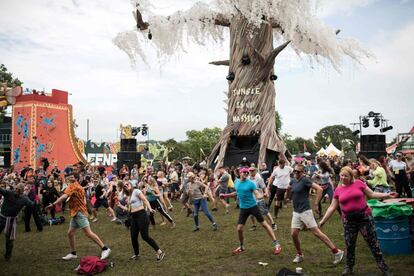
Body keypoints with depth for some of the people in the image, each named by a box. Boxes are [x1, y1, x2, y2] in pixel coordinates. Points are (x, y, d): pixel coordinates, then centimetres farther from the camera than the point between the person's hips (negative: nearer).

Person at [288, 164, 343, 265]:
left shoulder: (305, 180, -11)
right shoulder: (292, 181, 10)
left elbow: (319, 189, -19)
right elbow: (289, 189, 34)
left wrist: (316, 204, -16)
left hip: (305, 211, -7)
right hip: (295, 212, 7)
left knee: (316, 232, -7)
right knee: (293, 234, 3)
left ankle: (336, 252, 2)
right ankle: (299, 255, 23)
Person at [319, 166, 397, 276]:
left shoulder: (359, 183, -4)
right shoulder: (338, 190, 2)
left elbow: (372, 194, 5)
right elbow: (332, 207, 5)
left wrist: (386, 195, -5)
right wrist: (323, 220, 3)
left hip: (364, 216, -2)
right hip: (348, 220, 2)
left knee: (373, 242, 4)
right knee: (349, 245, 11)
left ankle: (383, 267, 17)